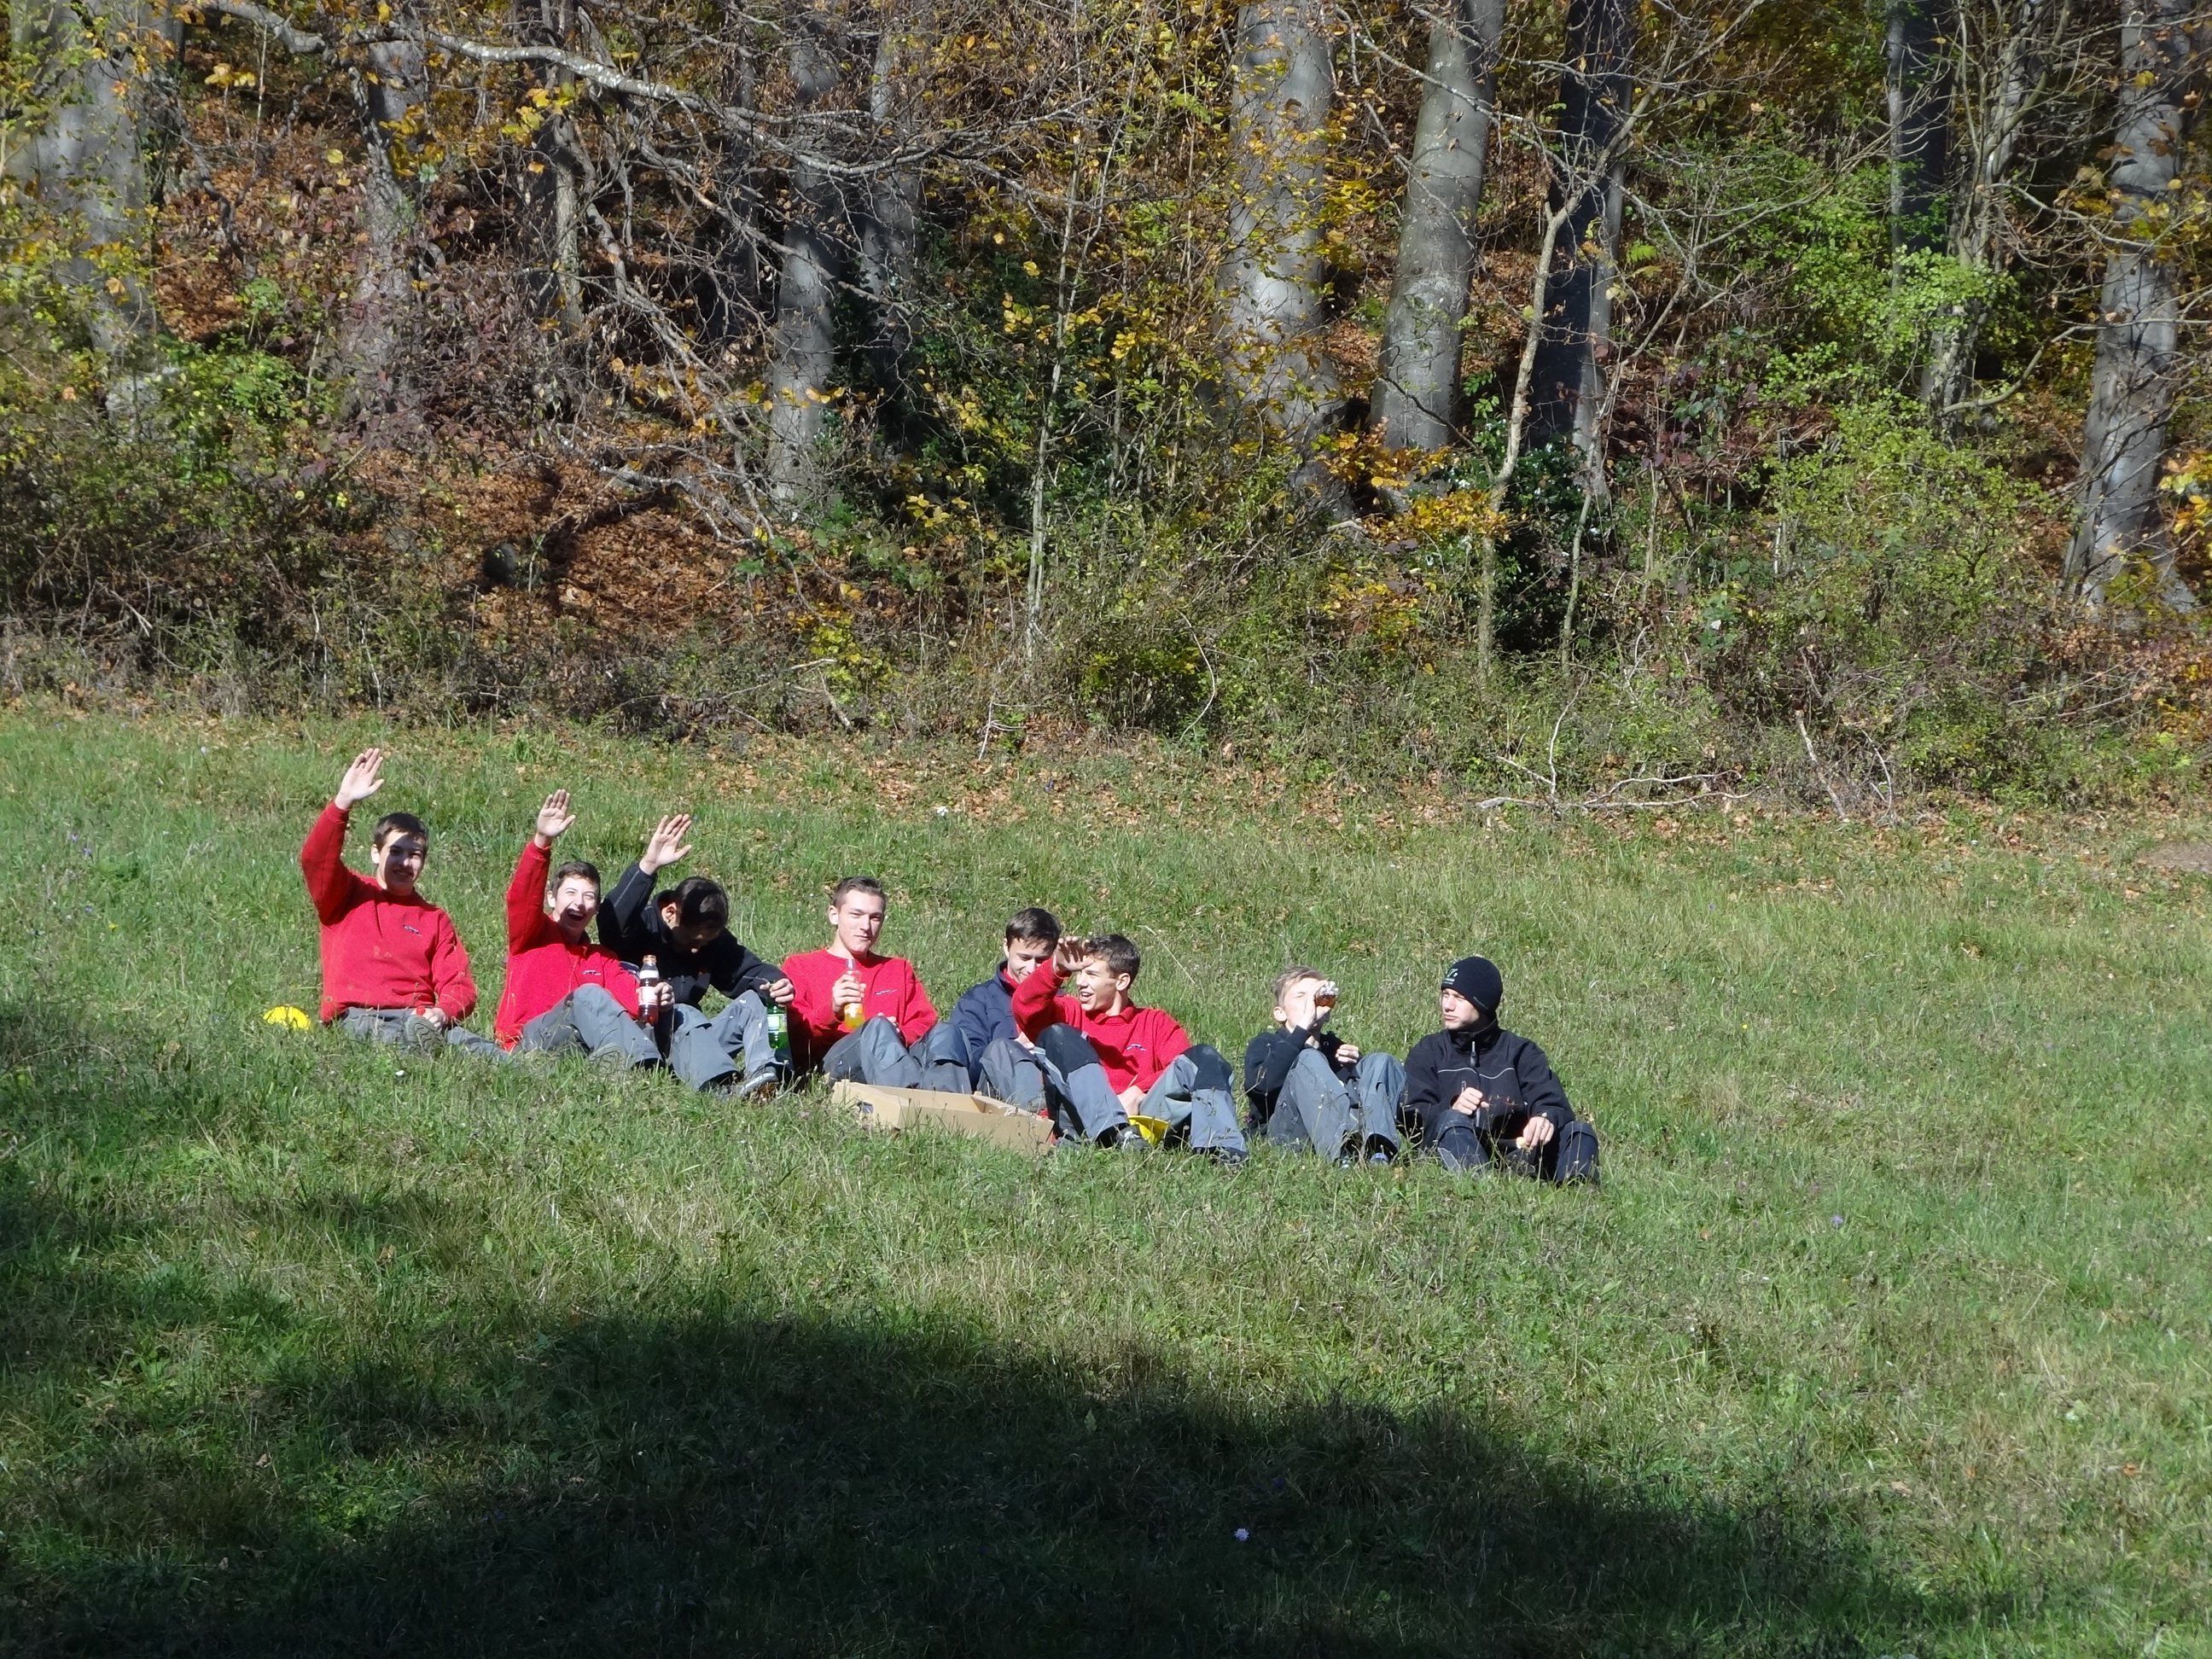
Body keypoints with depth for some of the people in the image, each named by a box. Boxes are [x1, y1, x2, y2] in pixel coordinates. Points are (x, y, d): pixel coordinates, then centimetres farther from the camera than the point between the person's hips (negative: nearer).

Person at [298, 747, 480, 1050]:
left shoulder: (435, 919, 26)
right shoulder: (349, 895, 20)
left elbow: (459, 985, 15)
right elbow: (314, 858, 0)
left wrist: (443, 1011, -10)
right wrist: (343, 803, -15)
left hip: (419, 1017, 2)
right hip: (357, 1017, -2)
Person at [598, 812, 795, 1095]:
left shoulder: (715, 940, 10)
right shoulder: (643, 929, -9)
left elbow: (749, 970, 7)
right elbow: (611, 920, -30)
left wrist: (774, 983, -19)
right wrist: (647, 867, -43)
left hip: (691, 1039, 6)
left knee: (753, 1001, -9)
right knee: (684, 1015, -35)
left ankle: (765, 1074, -38)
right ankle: (721, 1084, -64)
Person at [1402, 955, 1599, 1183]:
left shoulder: (1520, 1052, 19)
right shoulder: (1429, 1052, 18)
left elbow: (1553, 1104, 3)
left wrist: (1546, 1118, -23)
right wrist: (1451, 1108, -21)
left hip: (1518, 1152, 2)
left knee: (1579, 1130, -19)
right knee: (1452, 1121, -31)